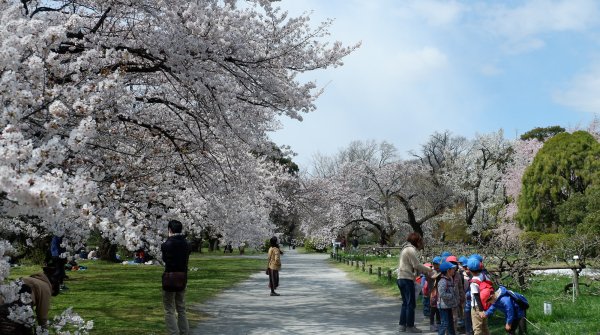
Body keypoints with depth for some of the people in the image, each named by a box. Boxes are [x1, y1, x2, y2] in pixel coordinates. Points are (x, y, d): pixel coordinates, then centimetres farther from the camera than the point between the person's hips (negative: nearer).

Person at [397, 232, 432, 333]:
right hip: (407, 279, -10)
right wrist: (428, 270, -2)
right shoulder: (411, 250, -12)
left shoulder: (406, 249, 20)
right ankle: (410, 326, 2)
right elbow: (417, 265, -15)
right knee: (411, 303, -2)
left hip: (401, 278, 10)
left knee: (405, 303, 15)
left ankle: (402, 325, 18)